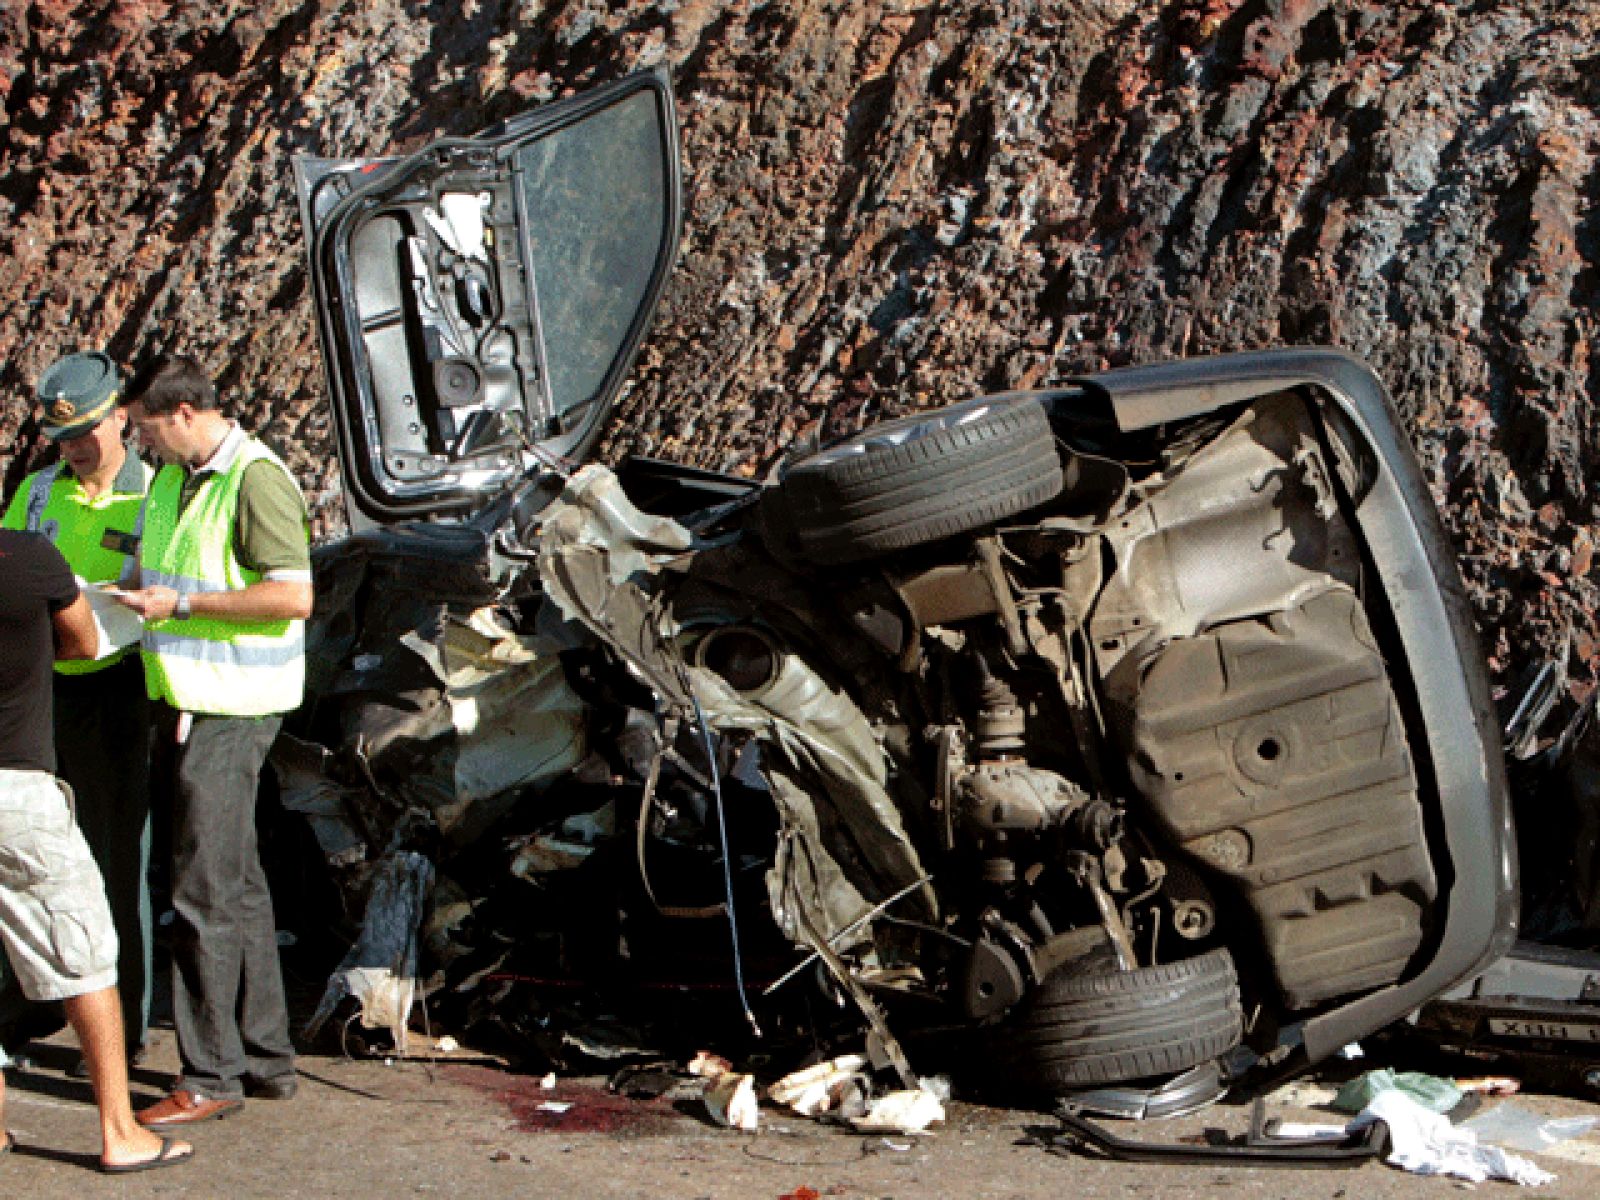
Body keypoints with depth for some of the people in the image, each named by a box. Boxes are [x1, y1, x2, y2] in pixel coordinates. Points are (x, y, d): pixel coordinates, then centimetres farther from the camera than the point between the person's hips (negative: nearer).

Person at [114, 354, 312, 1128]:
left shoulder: (256, 479, -15)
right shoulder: (172, 477, 14)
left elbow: (294, 596, -21)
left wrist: (183, 604, -20)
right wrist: (134, 591, 8)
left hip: (230, 709, -10)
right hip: (184, 701, 10)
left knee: (205, 891, -6)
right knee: (237, 886, 14)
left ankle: (212, 1077, 2)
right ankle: (266, 1059, 23)